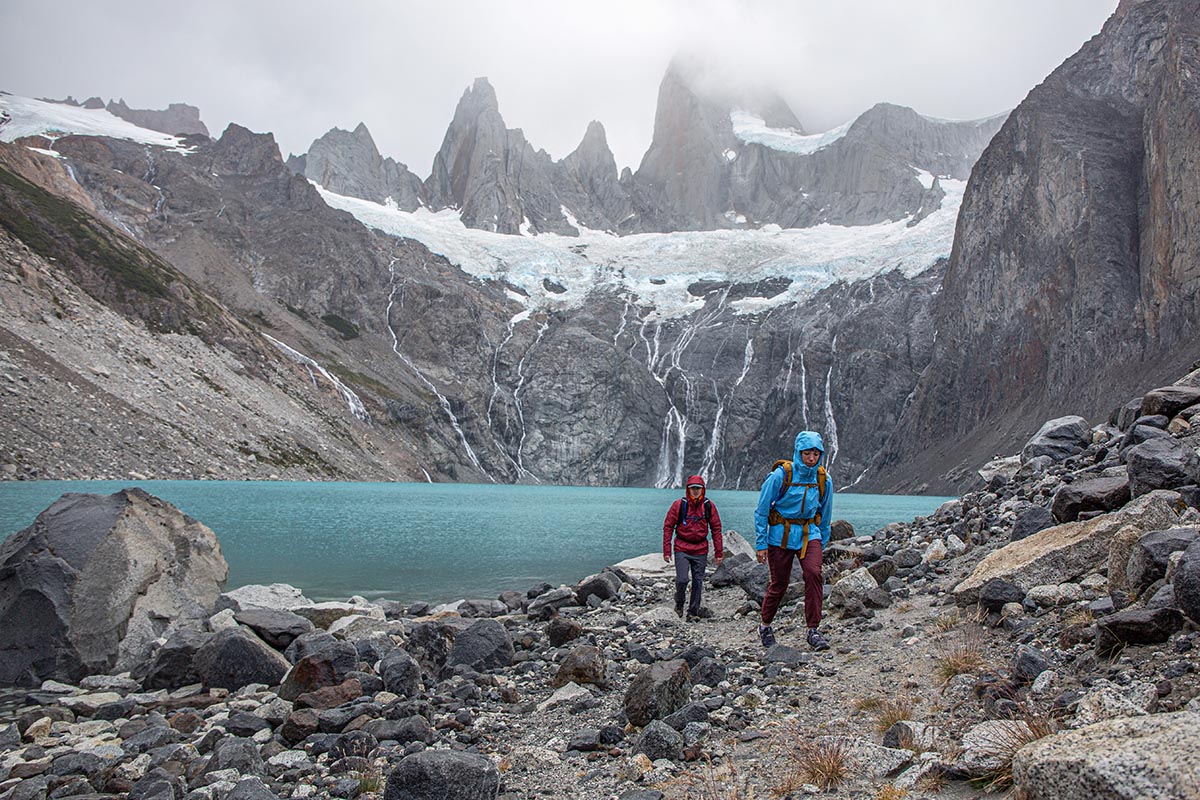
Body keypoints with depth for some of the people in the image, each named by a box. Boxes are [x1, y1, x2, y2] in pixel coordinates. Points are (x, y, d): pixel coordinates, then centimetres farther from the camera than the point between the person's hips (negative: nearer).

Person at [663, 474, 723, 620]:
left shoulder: (709, 506, 0)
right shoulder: (679, 504, -6)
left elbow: (716, 529, 6)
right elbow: (668, 527, -2)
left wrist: (719, 552, 3)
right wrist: (666, 551, -6)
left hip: (701, 550, 2)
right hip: (682, 549, -2)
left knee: (698, 582, 5)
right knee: (682, 579, -10)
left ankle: (693, 612, 18)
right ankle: (679, 602, 20)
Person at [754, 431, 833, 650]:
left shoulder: (824, 480, -1)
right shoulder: (781, 475, -13)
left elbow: (825, 516, 14)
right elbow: (761, 510, -7)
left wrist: (822, 544, 17)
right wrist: (761, 544, -8)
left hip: (809, 533, 3)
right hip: (781, 534, -3)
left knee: (813, 573, -20)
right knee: (779, 583, 3)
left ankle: (813, 630, -11)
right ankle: (765, 626, 27)